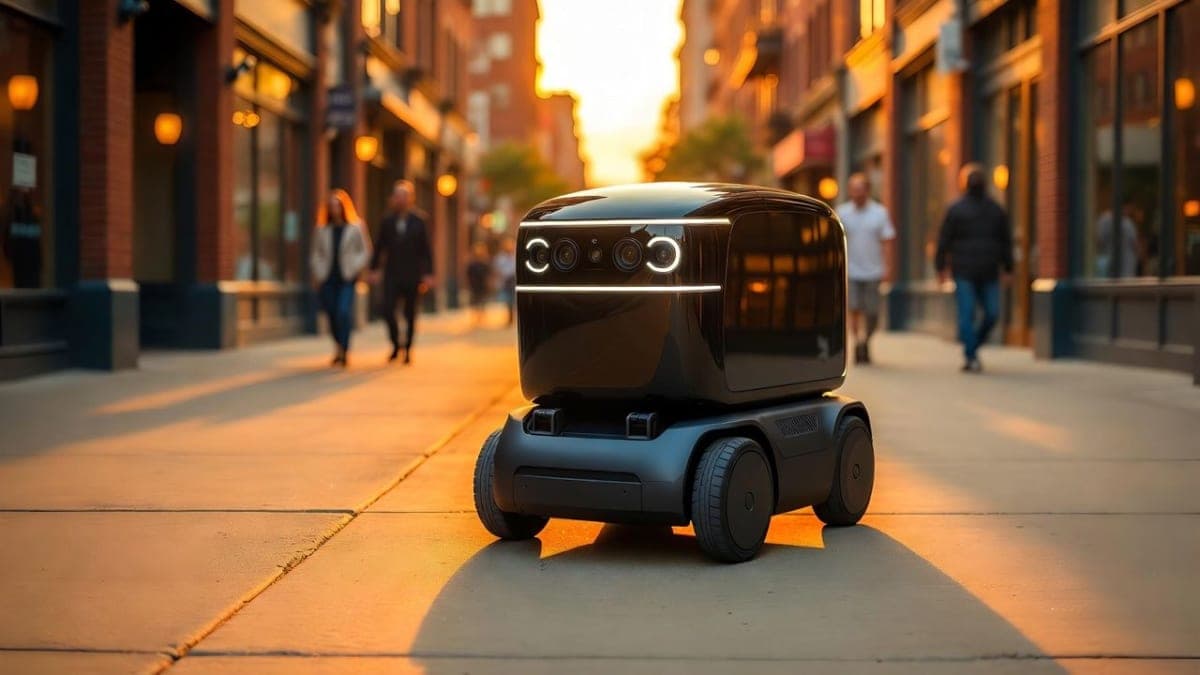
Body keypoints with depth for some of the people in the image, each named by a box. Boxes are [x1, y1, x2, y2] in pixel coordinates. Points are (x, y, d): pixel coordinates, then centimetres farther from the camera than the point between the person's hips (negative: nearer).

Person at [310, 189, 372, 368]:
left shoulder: (356, 228, 3)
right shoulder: (323, 229, 9)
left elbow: (365, 251, 6)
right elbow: (316, 253, 14)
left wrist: (354, 268, -7)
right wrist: (318, 273, 4)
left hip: (346, 279, -3)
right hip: (327, 280, 3)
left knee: (344, 312, -18)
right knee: (332, 315, 6)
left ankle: (343, 352, -16)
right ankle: (340, 349, 25)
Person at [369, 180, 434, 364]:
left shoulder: (418, 222, 1)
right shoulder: (386, 222, 5)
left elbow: (425, 250, 1)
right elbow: (379, 247, 9)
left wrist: (428, 274, -4)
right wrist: (374, 269, 3)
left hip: (412, 276, -1)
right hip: (392, 275, 1)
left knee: (410, 314, 5)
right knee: (387, 309, -11)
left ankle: (408, 349, 17)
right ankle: (396, 344, 7)